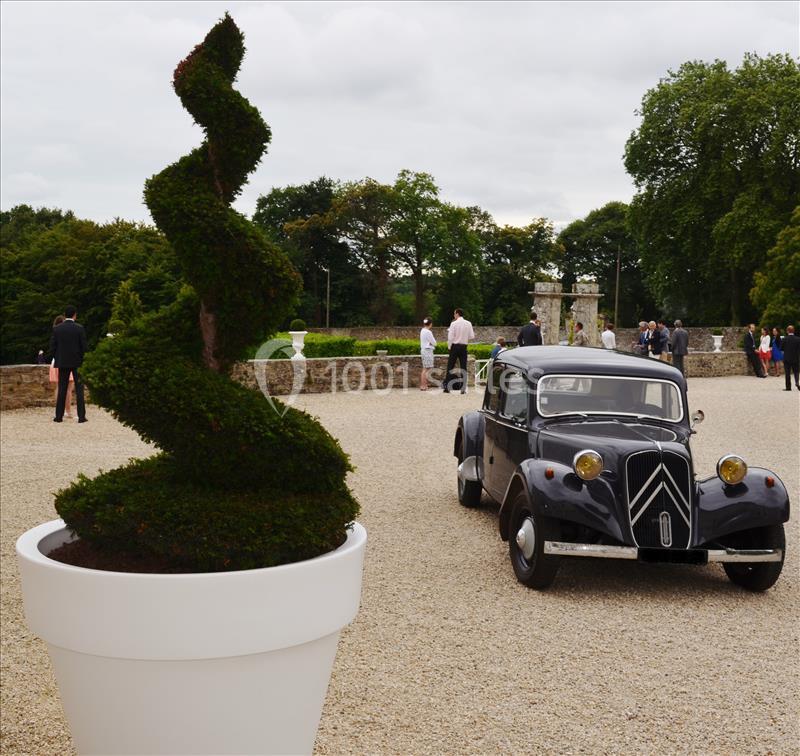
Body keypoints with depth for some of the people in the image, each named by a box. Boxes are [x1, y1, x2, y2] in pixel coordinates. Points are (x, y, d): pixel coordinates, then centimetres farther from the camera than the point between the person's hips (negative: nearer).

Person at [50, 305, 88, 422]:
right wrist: (82, 361, 6)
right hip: (77, 362, -2)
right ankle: (81, 416, 0)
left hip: (62, 363, 2)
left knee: (62, 389, 8)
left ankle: (59, 416, 8)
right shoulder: (79, 329, -8)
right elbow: (84, 347, -8)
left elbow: (52, 347, -1)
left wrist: (57, 359, 11)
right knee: (79, 389, 2)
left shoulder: (57, 328, -1)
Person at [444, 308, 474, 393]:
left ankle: (447, 387, 3)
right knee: (463, 368, 5)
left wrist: (449, 347, 2)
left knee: (450, 367, 4)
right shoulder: (468, 323, 2)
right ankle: (463, 389, 2)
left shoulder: (454, 324, -8)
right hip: (464, 347, 3)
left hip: (454, 346, -3)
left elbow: (450, 337, -11)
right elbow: (472, 336, 3)